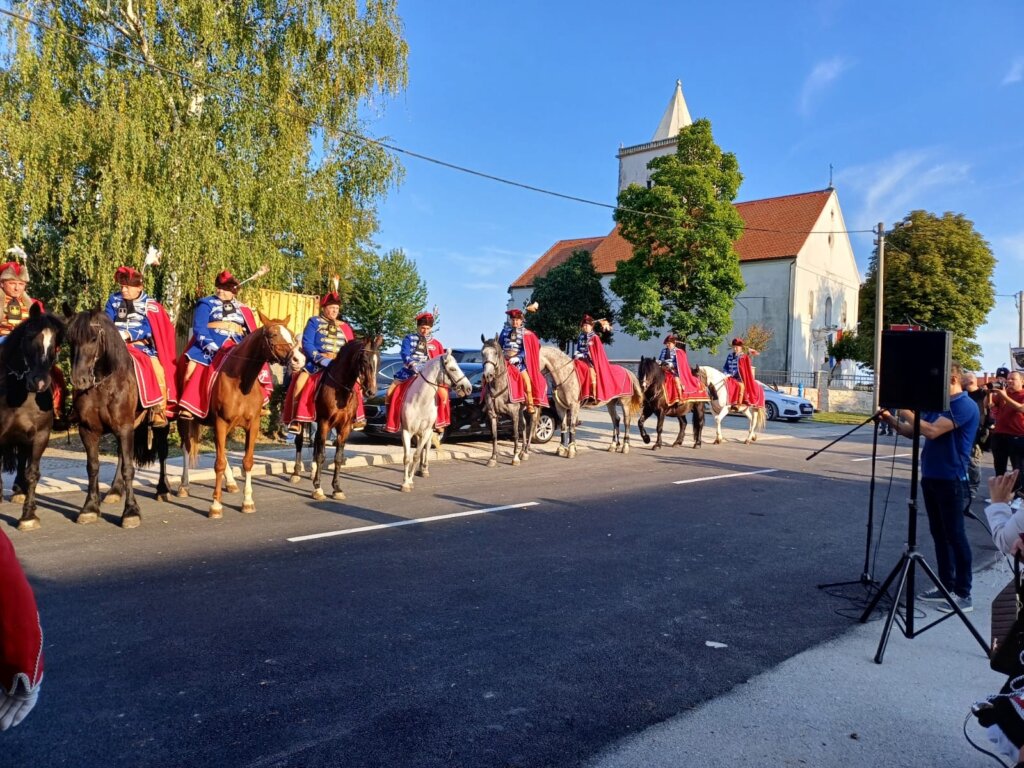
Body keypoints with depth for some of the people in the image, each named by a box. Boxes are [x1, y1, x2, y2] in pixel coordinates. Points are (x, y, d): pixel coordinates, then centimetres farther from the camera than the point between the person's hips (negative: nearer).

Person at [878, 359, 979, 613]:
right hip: (930, 477, 8)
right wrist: (892, 420, -3)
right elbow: (913, 432, 14)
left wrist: (905, 410, -17)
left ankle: (964, 595, 6)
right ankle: (946, 586, 22)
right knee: (939, 534, 13)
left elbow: (931, 431, -26)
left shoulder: (964, 406, -14)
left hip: (951, 480, -8)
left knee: (954, 535, -2)